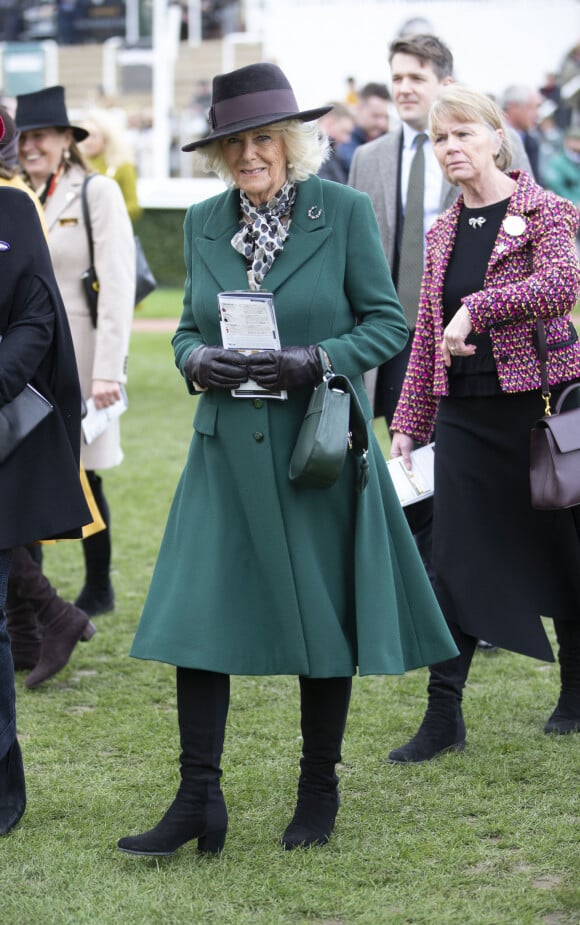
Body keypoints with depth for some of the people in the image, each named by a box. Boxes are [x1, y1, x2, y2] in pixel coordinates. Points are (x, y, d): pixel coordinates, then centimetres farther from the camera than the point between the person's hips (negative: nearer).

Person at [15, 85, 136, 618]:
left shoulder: (98, 193, -5)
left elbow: (118, 287, -11)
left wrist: (108, 369, -17)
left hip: (79, 355, -5)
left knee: (82, 475, 3)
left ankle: (99, 590, 17)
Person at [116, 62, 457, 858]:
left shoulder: (344, 212, -4)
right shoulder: (203, 222, 6)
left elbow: (389, 321, -2)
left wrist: (318, 360, -18)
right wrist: (196, 361, -8)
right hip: (227, 450, 3)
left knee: (325, 621, 6)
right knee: (198, 617, -5)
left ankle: (319, 794, 21)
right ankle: (198, 801, 1)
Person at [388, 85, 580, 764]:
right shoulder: (443, 232, 11)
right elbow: (427, 335, 15)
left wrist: (477, 307, -24)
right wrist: (408, 422, 13)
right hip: (463, 413, 4)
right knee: (454, 560, -1)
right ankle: (443, 714, 2)